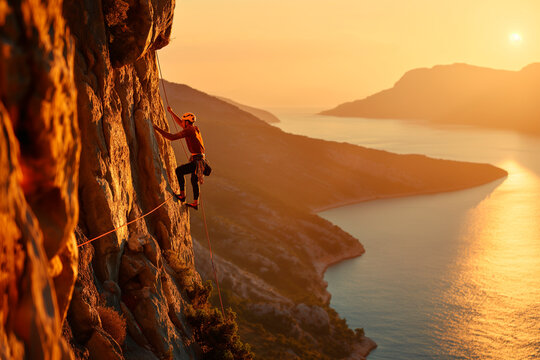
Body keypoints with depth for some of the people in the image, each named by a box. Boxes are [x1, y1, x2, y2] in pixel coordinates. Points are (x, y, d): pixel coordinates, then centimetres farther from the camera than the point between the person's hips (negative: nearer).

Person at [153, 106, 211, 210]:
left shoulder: (188, 130, -15)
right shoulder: (195, 128, 13)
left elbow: (171, 137, -19)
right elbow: (180, 123, 31)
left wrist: (158, 129, -12)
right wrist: (171, 112, 35)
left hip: (197, 161, -10)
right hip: (200, 159, 10)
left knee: (179, 171, -8)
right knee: (194, 180, 23)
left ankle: (182, 195, -4)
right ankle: (195, 203, 35)